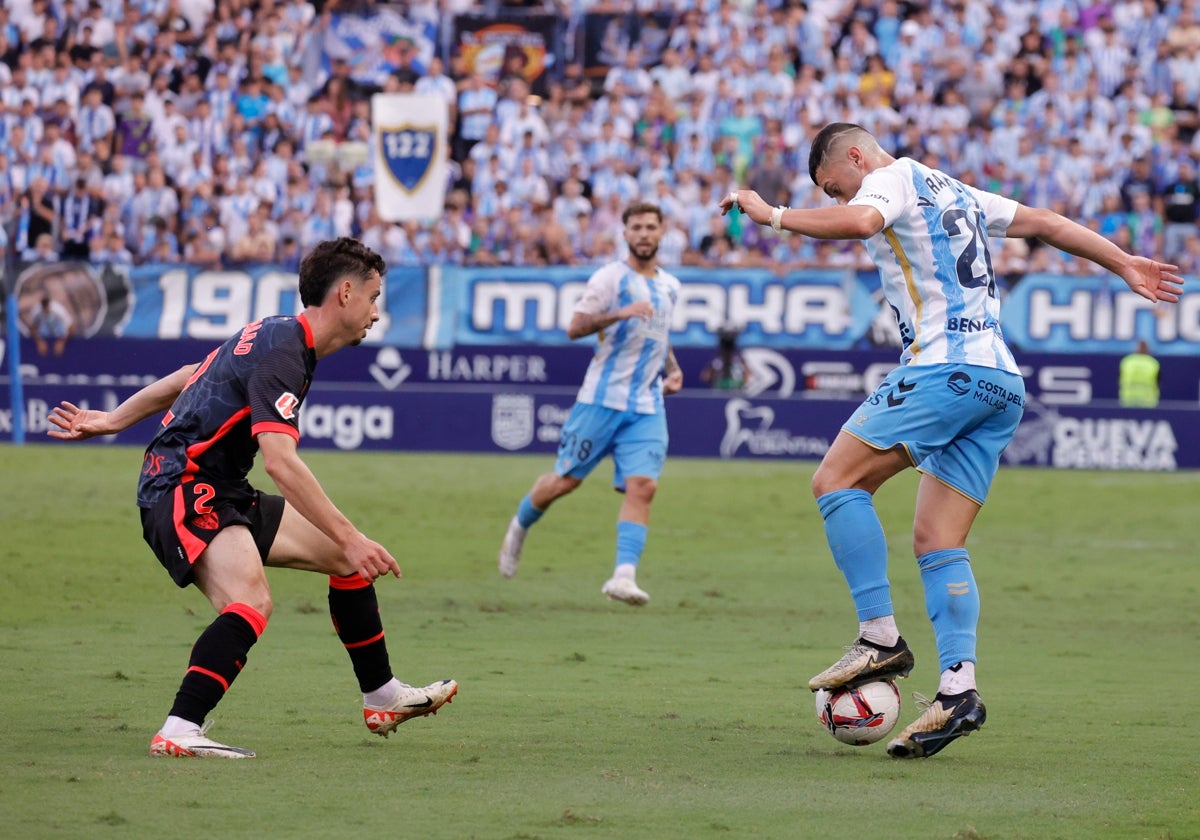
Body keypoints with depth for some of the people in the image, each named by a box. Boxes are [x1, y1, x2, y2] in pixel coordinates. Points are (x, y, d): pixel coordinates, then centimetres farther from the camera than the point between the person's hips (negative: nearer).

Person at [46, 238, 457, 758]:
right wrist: (350, 538, -32)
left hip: (222, 494, 11)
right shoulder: (280, 356, -20)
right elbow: (280, 462, -31)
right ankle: (178, 733, -39)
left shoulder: (275, 336, 12)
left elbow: (188, 378, 23)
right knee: (251, 601, -33)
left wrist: (112, 420, 33)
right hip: (182, 488, -11)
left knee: (345, 558, 15)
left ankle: (382, 699, 28)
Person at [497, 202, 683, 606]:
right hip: (602, 398, -4)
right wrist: (620, 313, -25)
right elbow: (575, 327, -13)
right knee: (566, 480, 2)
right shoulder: (611, 277, -4)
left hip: (648, 406, 4)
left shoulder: (670, 286, 16)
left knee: (642, 485, -14)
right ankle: (519, 527, 31)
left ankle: (624, 575, -21)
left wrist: (672, 369, 16)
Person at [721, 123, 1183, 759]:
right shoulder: (954, 192, 27)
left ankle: (880, 639, -14)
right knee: (938, 542, 4)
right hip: (1003, 384, 9)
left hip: (946, 367, -9)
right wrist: (1125, 265, 37)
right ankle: (958, 688, -10)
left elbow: (859, 221, -22)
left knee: (837, 480, -7)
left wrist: (771, 216, -14)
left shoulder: (894, 178, 1)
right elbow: (1045, 223, 31)